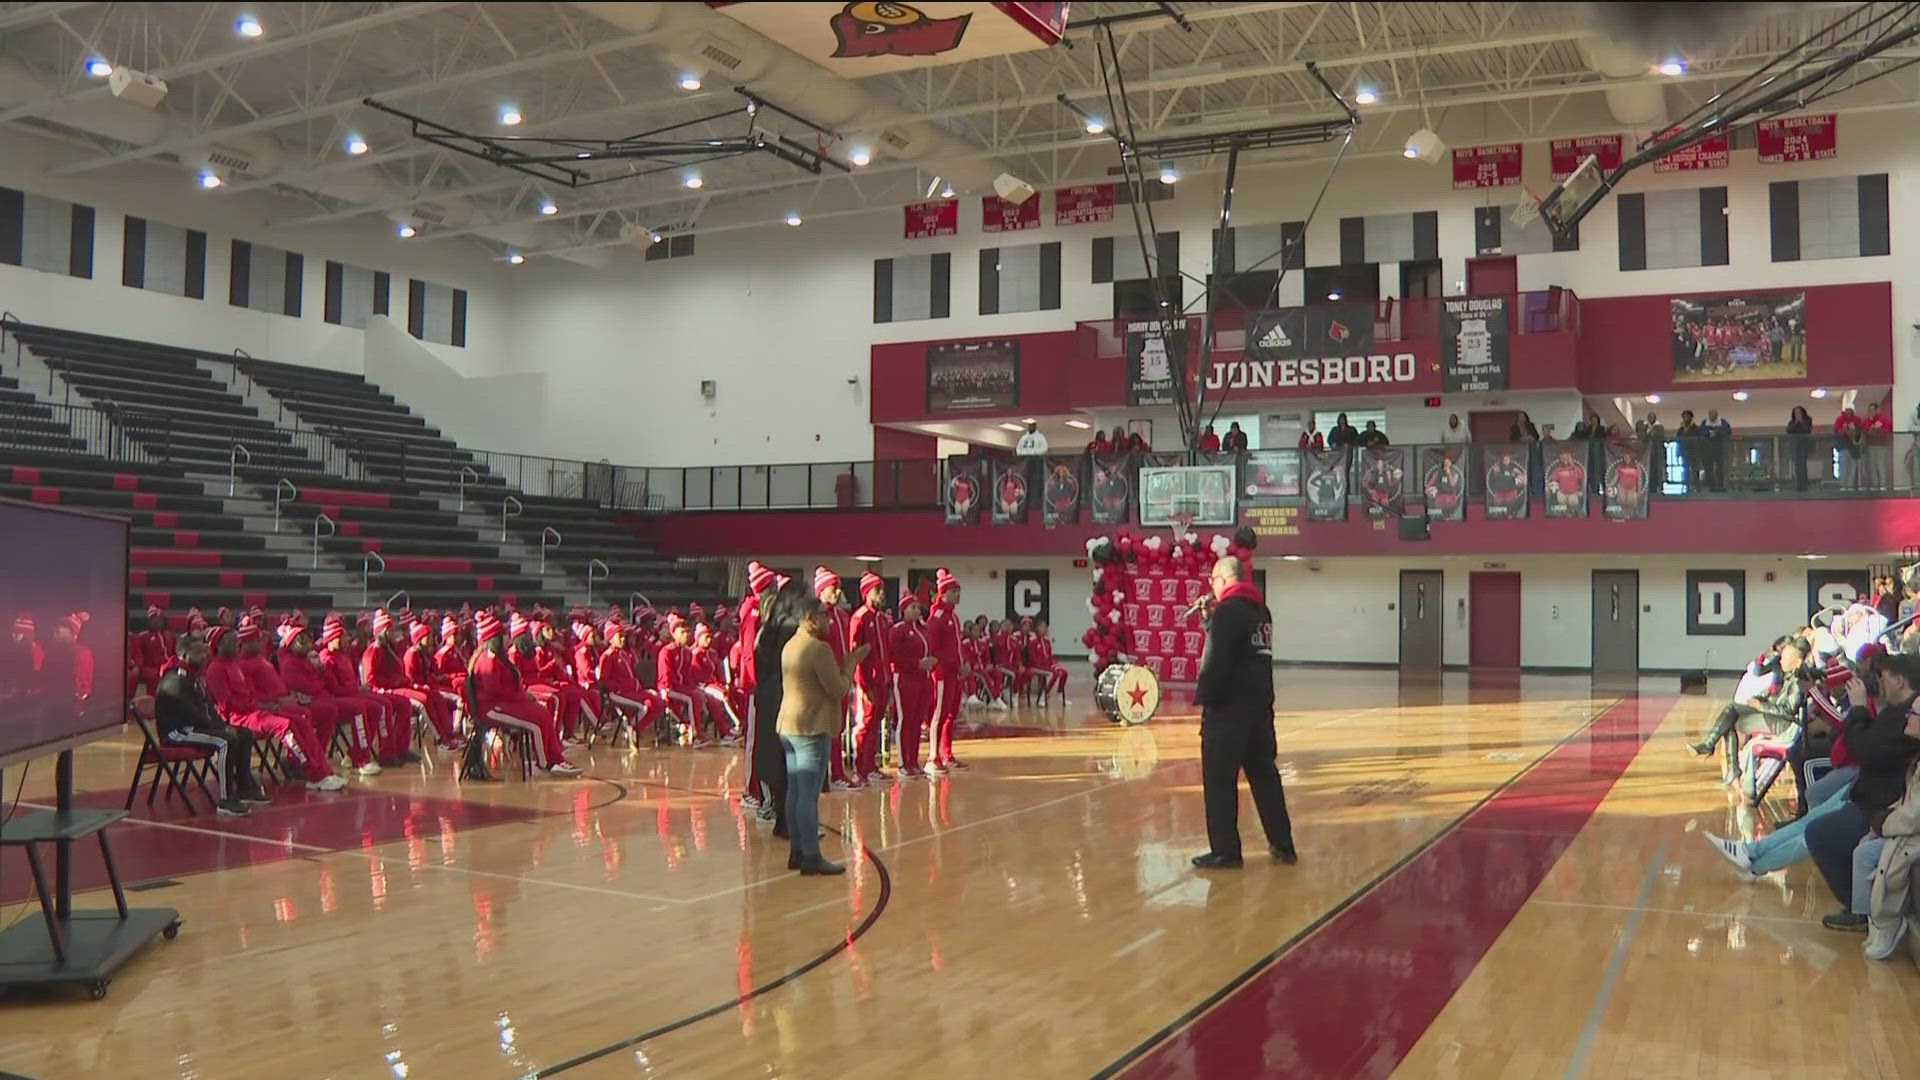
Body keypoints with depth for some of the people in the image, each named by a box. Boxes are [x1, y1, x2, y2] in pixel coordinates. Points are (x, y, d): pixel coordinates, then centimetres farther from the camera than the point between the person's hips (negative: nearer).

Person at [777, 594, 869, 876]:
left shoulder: (789, 646, 13)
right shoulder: (818, 649, -16)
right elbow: (839, 689, -15)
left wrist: (845, 663, 15)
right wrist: (851, 663, -2)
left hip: (788, 725, 9)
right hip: (812, 728, -9)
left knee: (795, 792, 12)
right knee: (809, 794, -7)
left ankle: (796, 851, 18)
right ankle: (811, 857, -4)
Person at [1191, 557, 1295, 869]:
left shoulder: (1228, 611, -14)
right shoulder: (1260, 609, 14)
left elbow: (1215, 661, -20)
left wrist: (1204, 697, -13)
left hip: (1229, 707, -9)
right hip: (1260, 704, 9)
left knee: (1219, 780, 0)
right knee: (1264, 774, 14)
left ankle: (1225, 851, 3)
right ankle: (1282, 845, 19)